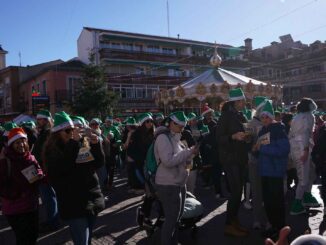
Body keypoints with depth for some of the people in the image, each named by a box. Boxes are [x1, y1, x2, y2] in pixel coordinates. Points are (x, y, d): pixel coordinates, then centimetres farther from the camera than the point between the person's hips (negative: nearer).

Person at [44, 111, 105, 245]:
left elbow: (99, 163, 5)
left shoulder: (83, 143, 6)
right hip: (74, 204, -5)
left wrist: (96, 144, -10)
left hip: (93, 200, 5)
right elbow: (63, 168, -24)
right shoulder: (53, 150, -6)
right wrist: (73, 143, -23)